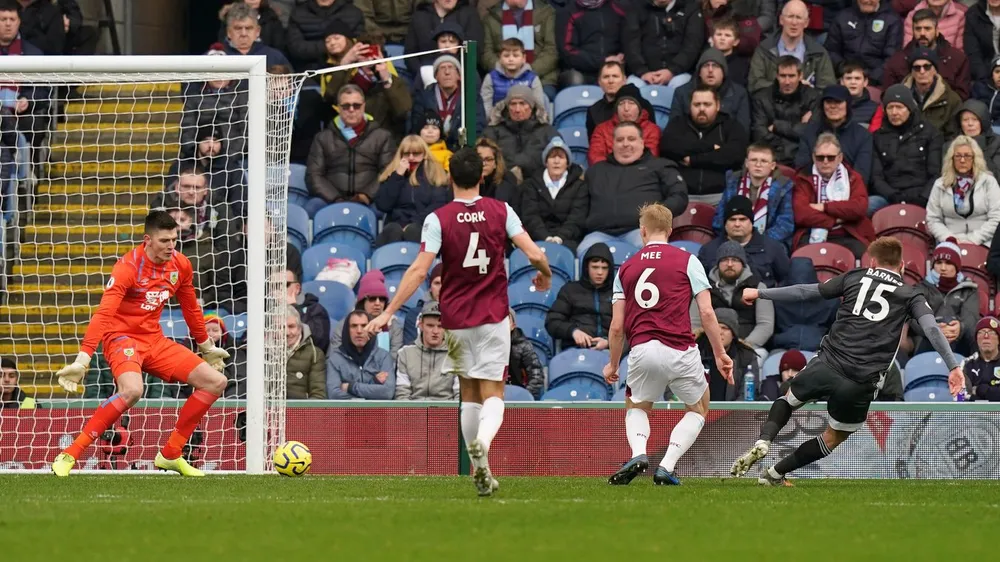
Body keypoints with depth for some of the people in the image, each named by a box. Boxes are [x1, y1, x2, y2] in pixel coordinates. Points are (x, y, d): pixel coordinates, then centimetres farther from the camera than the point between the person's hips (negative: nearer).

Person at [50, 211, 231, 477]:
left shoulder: (180, 265, 1)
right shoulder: (127, 267, -20)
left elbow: (191, 309, 19)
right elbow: (103, 315, -29)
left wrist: (207, 347, 29)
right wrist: (82, 360, -38)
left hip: (154, 340, 8)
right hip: (122, 337, -8)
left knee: (215, 382, 0)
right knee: (132, 390, -37)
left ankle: (170, 454, 10)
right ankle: (69, 455, -29)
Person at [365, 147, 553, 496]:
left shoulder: (438, 219, -6)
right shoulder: (500, 212, -2)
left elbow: (419, 271, -13)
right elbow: (534, 254, -7)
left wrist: (389, 312, -10)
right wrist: (545, 276, 17)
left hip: (457, 319, 0)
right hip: (494, 317, 0)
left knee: (469, 394, 13)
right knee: (492, 394, -1)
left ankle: (480, 470, 11)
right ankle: (482, 440, -34)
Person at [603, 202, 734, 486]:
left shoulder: (626, 268, 13)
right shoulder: (687, 261, 5)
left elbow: (617, 326, 11)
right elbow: (707, 313, -3)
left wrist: (613, 364, 25)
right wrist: (720, 354, 5)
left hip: (641, 351, 2)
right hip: (680, 350, -2)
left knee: (636, 409, 27)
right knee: (698, 411, 21)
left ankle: (638, 453, -4)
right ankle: (666, 467, 2)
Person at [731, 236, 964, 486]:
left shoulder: (856, 277, 13)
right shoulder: (911, 295, 10)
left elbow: (805, 292, 15)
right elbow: (932, 329, -6)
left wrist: (761, 293, 25)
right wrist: (953, 367, -10)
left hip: (827, 365, 1)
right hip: (862, 382, -1)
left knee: (788, 400, 29)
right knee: (834, 438, 22)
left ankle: (762, 443, 2)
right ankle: (774, 474, 20)